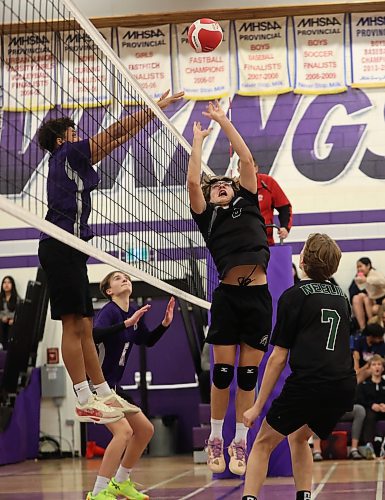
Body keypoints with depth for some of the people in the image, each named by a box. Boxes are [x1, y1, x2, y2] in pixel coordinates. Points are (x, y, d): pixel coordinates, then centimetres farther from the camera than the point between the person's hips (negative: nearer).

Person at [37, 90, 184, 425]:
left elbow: (114, 142, 27)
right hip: (61, 248, -10)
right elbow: (113, 133, -3)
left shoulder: (74, 160, 23)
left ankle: (104, 394, 14)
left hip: (69, 250, 10)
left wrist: (151, 114, 28)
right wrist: (154, 109, 3)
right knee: (74, 324, -10)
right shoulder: (67, 154, -2)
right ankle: (85, 402, -11)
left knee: (84, 327, 10)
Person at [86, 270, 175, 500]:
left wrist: (165, 324, 7)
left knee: (145, 429, 14)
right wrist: (126, 323, -43)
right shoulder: (110, 311, -17)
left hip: (112, 384, 9)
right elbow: (95, 335, -37)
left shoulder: (134, 313, 7)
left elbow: (148, 341, 23)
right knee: (123, 430, -24)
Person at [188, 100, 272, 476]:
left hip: (258, 296, 1)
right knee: (223, 372, 1)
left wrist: (224, 122, 12)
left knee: (248, 375, 4)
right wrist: (198, 139, 8)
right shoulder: (207, 216, 11)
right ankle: (215, 440, 14)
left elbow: (247, 160, 9)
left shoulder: (247, 202, 15)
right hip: (228, 295, -1)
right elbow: (193, 181, -1)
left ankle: (240, 443, 12)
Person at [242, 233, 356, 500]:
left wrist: (258, 405, 3)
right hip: (345, 387, 6)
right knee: (298, 437, 28)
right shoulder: (342, 297, 17)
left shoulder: (294, 295, 0)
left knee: (263, 443, 7)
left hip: (308, 383, -6)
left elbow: (278, 358, -1)